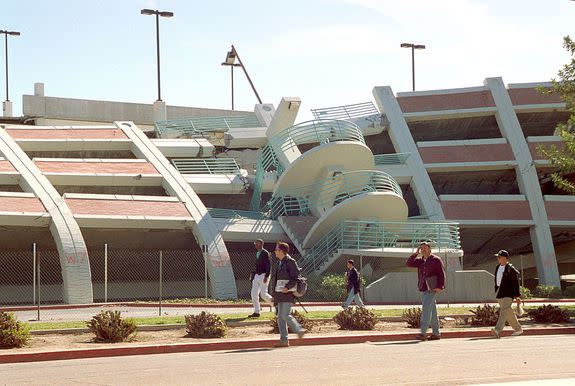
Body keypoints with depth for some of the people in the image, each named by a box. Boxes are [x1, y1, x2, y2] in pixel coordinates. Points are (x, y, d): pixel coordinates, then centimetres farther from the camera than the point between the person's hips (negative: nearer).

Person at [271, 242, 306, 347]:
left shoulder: (290, 262, -10)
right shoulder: (280, 263, 17)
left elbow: (295, 277, -15)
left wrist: (287, 287, -24)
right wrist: (275, 295, 18)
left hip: (287, 293, -9)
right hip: (280, 294, 9)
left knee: (285, 315, -14)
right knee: (280, 317, 4)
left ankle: (299, 330, 4)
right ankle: (284, 340, 4)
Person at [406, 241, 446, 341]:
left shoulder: (436, 260, -3)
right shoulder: (420, 261, 16)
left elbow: (442, 274, -7)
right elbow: (408, 263, 8)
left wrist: (440, 286, -16)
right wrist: (416, 253, 1)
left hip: (432, 288, -7)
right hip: (425, 288, 7)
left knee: (426, 308, -17)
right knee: (432, 310, 9)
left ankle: (423, 332, -22)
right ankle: (436, 333, 13)